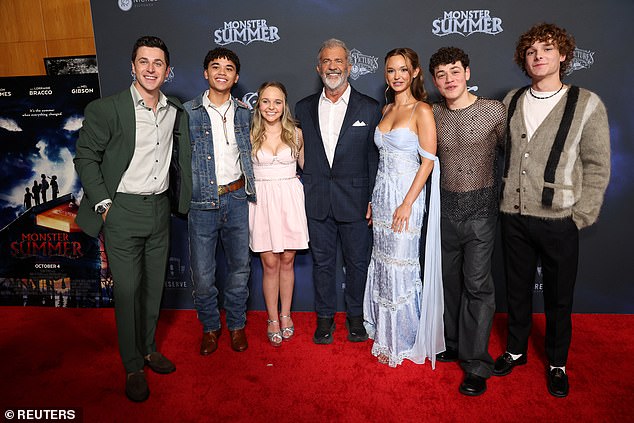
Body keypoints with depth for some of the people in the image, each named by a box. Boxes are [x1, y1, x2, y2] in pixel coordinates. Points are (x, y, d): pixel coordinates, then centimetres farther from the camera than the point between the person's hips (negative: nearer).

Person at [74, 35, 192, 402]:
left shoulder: (176, 111, 6)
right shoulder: (106, 109, -8)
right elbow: (86, 158, -5)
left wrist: (179, 198, 10)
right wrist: (104, 204, -11)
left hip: (160, 210, 4)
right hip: (123, 211, -4)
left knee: (155, 285, 14)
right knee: (127, 289, 2)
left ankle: (149, 348, 34)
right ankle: (133, 367, 18)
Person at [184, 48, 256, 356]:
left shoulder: (244, 112, 8)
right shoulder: (188, 112, -2)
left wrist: (249, 188, 11)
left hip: (236, 199, 3)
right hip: (201, 202, -2)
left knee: (239, 268, 12)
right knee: (202, 275, 4)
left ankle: (236, 324, 32)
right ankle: (210, 327, 28)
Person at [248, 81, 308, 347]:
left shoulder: (295, 133, 4)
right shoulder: (250, 135, 1)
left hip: (290, 200, 1)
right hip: (262, 202, -1)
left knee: (287, 261, 9)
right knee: (270, 263, 3)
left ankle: (286, 315, 27)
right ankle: (273, 319, 20)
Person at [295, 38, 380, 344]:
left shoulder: (368, 108, 0)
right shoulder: (303, 108, 7)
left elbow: (375, 158, 0)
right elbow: (299, 155, 8)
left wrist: (373, 200, -4)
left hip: (354, 200, -1)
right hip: (316, 201, 2)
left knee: (357, 261, 10)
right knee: (322, 261, 12)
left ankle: (356, 315, 30)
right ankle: (325, 316, 28)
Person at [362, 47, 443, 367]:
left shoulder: (422, 111, -8)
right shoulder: (387, 109, 13)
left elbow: (428, 161, -13)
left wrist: (407, 204, -18)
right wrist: (374, 200, 14)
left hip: (406, 197, -7)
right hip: (382, 195, 7)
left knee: (401, 266, 0)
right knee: (383, 264, 12)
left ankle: (403, 342, 19)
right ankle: (386, 334, 30)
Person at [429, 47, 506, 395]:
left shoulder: (494, 110, -6)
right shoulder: (433, 114, 4)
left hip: (480, 207, -3)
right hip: (446, 206, 4)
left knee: (477, 284, -3)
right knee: (450, 279, 13)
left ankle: (476, 365, 9)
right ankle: (454, 344, 31)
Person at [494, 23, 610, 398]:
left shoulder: (586, 104, -3)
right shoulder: (512, 101, 7)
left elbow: (597, 167, -3)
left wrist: (581, 216, -8)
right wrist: (506, 202, 5)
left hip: (559, 220, -3)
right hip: (514, 216, 3)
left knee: (559, 297, 11)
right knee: (518, 289, 16)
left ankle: (557, 363, 32)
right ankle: (516, 350, 36)